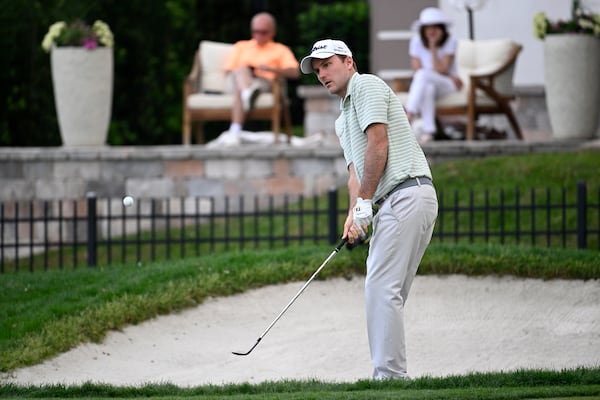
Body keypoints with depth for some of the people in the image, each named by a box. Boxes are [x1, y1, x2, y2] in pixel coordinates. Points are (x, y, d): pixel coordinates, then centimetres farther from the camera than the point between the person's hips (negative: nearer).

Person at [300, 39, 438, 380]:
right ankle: (392, 375, 6)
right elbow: (357, 170, 21)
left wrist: (364, 203, -11)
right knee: (388, 293, 7)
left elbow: (378, 144, -12)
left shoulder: (367, 86, -1)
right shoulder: (344, 118, 28)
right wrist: (354, 214, 3)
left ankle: (390, 375, -18)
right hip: (394, 204, 10)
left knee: (382, 287, -15)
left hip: (406, 194, -10)